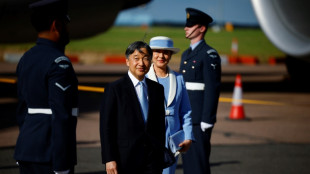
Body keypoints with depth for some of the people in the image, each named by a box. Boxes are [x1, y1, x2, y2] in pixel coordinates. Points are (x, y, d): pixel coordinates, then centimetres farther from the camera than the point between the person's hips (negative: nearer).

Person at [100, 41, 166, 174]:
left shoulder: (157, 89, 11)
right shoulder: (114, 89, -3)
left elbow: (160, 125, 15)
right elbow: (106, 127, -6)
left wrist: (161, 155, 11)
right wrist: (109, 159, -11)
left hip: (153, 161, 4)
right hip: (125, 161, -4)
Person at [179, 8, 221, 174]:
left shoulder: (209, 54, -10)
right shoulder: (186, 54, 18)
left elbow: (213, 88, -15)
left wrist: (207, 120, -19)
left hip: (200, 119, -9)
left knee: (200, 160, -7)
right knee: (187, 159, 10)